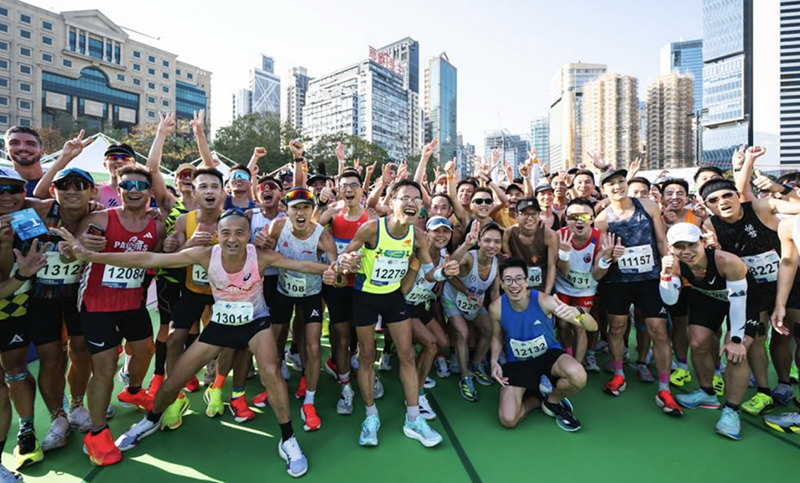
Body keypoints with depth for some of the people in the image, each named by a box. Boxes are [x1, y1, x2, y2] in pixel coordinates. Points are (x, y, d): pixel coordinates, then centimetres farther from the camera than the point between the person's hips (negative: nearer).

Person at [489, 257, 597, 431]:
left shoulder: (544, 300, -25)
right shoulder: (496, 308, -18)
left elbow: (593, 327, -28)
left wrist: (577, 312, -51)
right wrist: (494, 362, -14)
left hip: (549, 354, -1)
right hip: (517, 362, 1)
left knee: (578, 376, -35)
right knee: (508, 420, -14)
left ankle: (553, 400, 2)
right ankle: (538, 397, 19)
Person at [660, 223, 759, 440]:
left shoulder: (728, 261, -39)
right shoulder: (676, 264, -27)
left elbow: (737, 301, -30)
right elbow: (670, 300, -27)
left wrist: (736, 340, -26)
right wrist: (666, 274, -43)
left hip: (743, 300, -4)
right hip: (706, 297, 4)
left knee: (736, 353, -15)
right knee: (699, 345, 1)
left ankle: (731, 411, 0)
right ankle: (707, 393, 26)